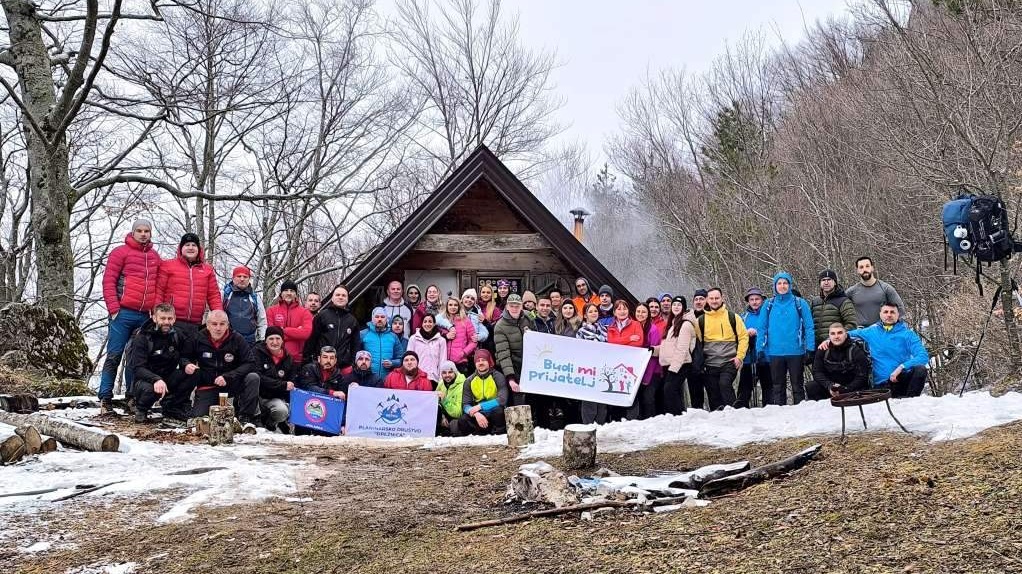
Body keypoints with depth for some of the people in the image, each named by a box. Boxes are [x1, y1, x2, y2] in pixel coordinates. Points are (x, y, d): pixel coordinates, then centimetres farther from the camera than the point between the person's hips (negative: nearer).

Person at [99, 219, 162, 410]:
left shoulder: (155, 257, 16)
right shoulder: (121, 252, 1)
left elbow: (159, 286, 20)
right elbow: (108, 281, -4)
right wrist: (113, 308, -11)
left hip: (145, 316, 5)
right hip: (123, 314, -5)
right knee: (114, 356, -5)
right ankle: (105, 397, -5)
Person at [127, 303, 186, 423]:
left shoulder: (177, 336, 1)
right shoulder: (142, 338, -14)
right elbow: (137, 368, -23)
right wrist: (156, 379, -40)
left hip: (167, 379, 5)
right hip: (145, 379, -5)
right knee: (149, 389, -40)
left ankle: (172, 408, -1)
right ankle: (141, 409, -2)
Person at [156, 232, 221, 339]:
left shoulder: (207, 269, 17)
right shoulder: (168, 265, 7)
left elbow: (214, 295, 15)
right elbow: (158, 291, 3)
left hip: (196, 325, 4)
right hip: (172, 322, -4)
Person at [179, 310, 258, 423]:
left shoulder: (237, 340, -7)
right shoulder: (197, 339, -1)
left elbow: (250, 364, -12)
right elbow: (184, 357, 14)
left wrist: (227, 377, -22)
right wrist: (186, 365, -12)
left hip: (232, 384, -1)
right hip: (207, 387, 1)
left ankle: (245, 417, -20)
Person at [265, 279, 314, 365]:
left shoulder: (304, 312, 8)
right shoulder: (271, 311, 8)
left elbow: (306, 332, -8)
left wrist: (284, 330, -9)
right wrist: (296, 332, -8)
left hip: (296, 358, 0)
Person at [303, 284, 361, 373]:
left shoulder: (352, 320, 15)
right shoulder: (322, 315, 4)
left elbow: (356, 344, 17)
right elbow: (311, 339, 2)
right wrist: (307, 359, -2)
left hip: (345, 366, 3)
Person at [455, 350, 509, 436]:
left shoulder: (498, 377, -7)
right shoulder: (469, 381, 2)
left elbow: (502, 400, -21)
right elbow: (466, 405, -5)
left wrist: (480, 406, -25)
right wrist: (476, 414, -27)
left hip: (495, 415, -2)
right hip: (479, 415, 2)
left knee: (498, 409, -36)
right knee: (462, 421, -27)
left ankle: (498, 432, -11)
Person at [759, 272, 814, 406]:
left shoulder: (800, 303, -1)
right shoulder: (769, 305, 5)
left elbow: (809, 328, -3)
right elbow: (762, 329, 5)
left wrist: (810, 349, -10)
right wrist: (760, 349, -2)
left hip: (796, 351, -2)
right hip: (775, 353, 2)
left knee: (797, 386, 7)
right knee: (778, 387, 10)